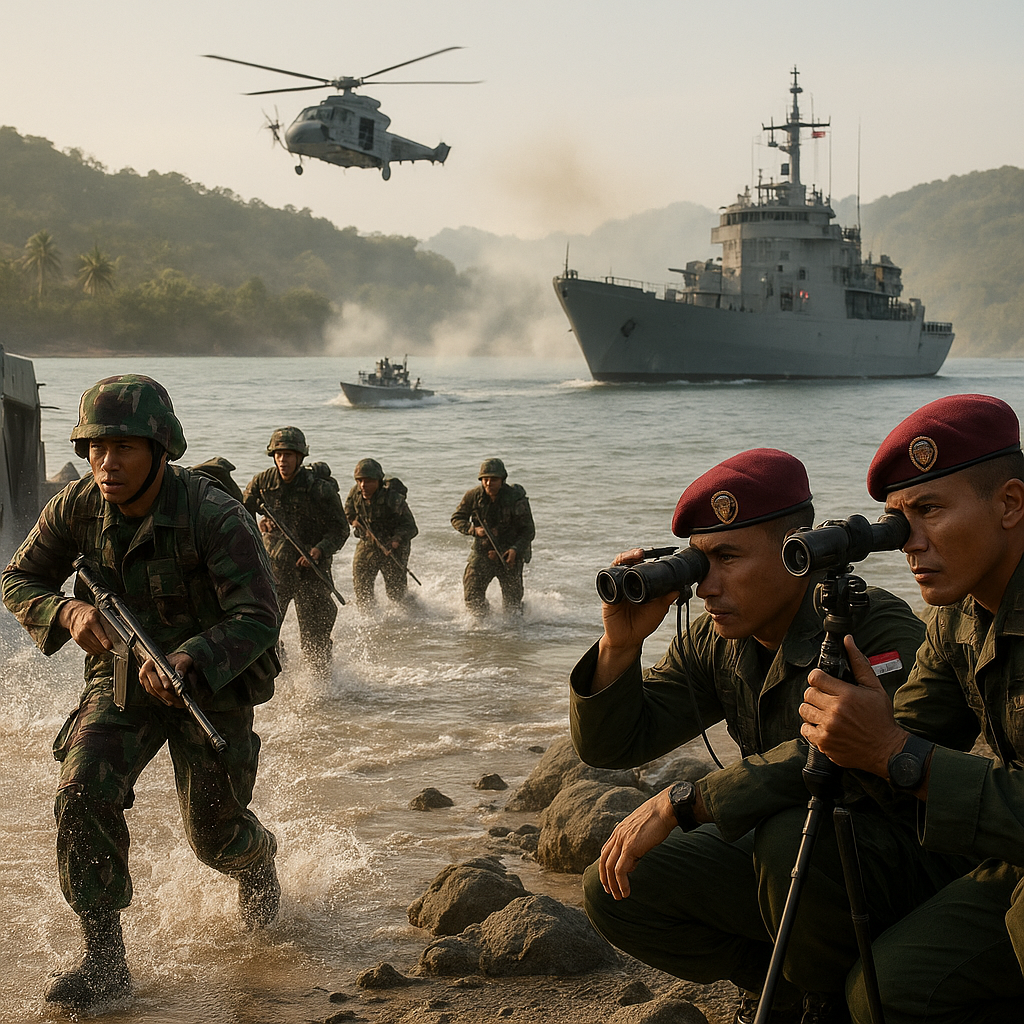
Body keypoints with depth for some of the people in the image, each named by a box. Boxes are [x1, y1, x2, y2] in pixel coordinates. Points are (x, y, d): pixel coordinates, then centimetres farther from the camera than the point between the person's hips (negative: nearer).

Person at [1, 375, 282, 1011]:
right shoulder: (77, 508, -13)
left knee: (214, 835, 7)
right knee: (83, 793, -20)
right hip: (122, 674, 3)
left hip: (210, 680, -3)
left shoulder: (216, 517, -27)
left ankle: (260, 857, 47)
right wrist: (68, 612, -23)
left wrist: (187, 662, -41)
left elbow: (258, 617, -25)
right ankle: (105, 958, -10)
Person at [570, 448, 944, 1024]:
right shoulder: (715, 643, 0)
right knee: (615, 888, -8)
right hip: (785, 865, 7)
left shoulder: (878, 630, -22)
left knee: (791, 836, -37)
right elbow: (611, 746, 2)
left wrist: (682, 801, -37)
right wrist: (621, 643, -19)